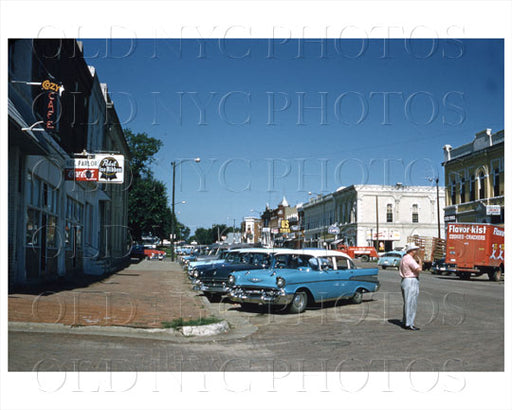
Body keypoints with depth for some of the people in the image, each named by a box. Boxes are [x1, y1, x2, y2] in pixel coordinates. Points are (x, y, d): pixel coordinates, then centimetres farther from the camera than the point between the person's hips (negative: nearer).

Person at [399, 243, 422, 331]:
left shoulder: (404, 258, 15)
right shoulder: (409, 259, -17)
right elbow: (419, 269, -25)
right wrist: (420, 262, -3)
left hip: (404, 281, 11)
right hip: (411, 282, -11)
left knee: (407, 303, 17)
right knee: (410, 303, -7)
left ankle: (405, 322, 22)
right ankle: (409, 324, -6)